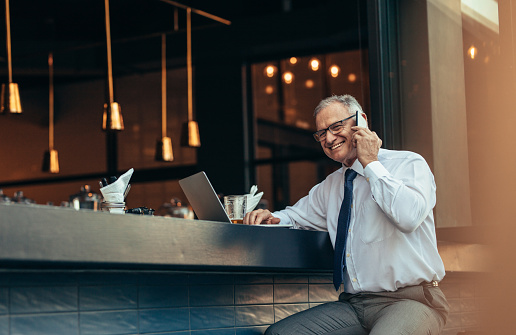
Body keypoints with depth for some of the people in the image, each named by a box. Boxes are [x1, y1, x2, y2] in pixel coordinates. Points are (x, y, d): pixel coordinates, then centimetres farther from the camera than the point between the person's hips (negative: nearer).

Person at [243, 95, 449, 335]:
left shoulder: (409, 164, -1)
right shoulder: (330, 186, 20)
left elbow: (410, 216, -21)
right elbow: (295, 216, 34)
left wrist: (371, 163, -10)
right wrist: (269, 217, 9)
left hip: (409, 300, -6)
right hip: (353, 305, 6)